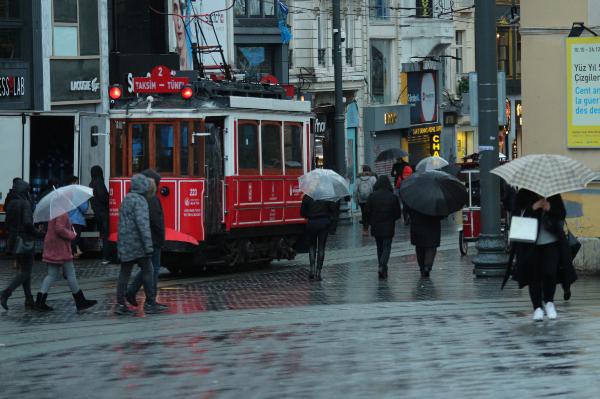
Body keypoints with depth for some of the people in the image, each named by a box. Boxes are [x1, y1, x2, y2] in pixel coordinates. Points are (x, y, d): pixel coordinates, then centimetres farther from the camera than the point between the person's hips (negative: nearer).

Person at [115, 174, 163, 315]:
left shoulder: (126, 199, 16)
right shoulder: (140, 201, -13)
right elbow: (142, 223, -22)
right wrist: (148, 245, -24)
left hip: (124, 244, 9)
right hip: (137, 244, -8)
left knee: (124, 273, 7)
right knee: (147, 271, 0)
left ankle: (120, 304, 4)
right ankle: (150, 303, 1)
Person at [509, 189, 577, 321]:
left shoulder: (553, 195, 6)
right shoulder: (523, 194, 1)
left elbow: (562, 215, 4)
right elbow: (517, 215, -5)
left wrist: (550, 208, -14)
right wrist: (533, 207, -18)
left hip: (551, 242, 0)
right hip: (531, 244, 0)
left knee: (550, 273, -10)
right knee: (534, 276, 0)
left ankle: (549, 302, 15)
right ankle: (537, 308, 12)